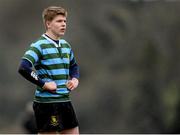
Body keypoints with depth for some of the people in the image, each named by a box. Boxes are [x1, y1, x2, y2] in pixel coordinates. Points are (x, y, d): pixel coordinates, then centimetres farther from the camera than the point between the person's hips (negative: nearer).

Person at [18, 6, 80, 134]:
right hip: (46, 102, -8)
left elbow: (74, 66, 31)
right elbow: (23, 68, -25)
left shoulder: (66, 45, 13)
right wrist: (44, 84, -21)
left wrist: (75, 79, 9)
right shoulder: (39, 46, -12)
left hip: (65, 100, 8)